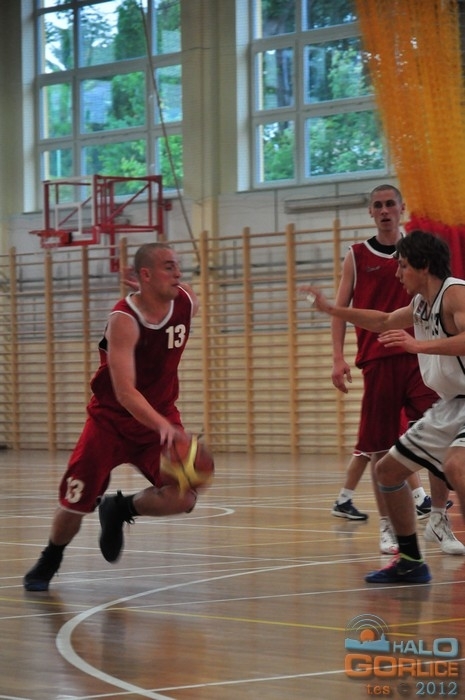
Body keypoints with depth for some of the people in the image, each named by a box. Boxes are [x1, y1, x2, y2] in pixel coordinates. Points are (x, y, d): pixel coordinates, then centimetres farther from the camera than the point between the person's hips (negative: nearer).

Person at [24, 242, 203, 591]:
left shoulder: (188, 303, -10)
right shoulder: (124, 320, -27)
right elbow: (124, 392, -35)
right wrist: (163, 427, -48)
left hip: (162, 416, 4)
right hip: (112, 419, -4)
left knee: (183, 498, -16)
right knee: (75, 505, -1)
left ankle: (119, 509, 14)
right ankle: (49, 562, 31)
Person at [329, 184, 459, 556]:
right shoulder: (357, 256, 8)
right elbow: (340, 309, 8)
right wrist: (338, 358, -3)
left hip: (418, 356, 0)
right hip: (377, 360, 0)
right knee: (380, 447, 1)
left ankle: (439, 519, -1)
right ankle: (387, 526, 10)